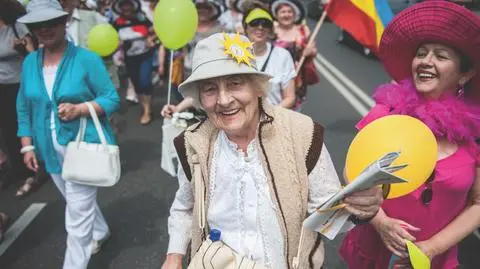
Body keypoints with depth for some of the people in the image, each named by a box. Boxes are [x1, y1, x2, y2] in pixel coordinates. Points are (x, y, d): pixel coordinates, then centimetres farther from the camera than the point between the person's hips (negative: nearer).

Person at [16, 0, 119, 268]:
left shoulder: (87, 59, -12)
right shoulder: (29, 62, 4)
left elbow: (112, 99, -11)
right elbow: (24, 107, 11)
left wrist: (79, 109, -26)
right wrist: (27, 145, 5)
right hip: (52, 151, 6)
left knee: (77, 216, 1)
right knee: (78, 202, 25)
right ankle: (101, 232, 51)